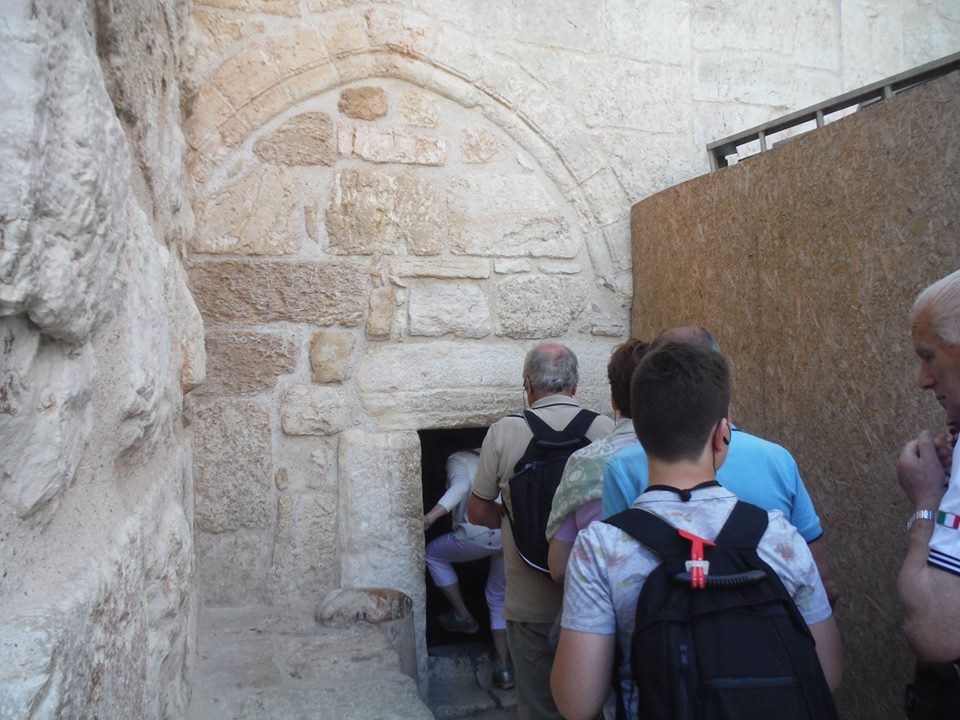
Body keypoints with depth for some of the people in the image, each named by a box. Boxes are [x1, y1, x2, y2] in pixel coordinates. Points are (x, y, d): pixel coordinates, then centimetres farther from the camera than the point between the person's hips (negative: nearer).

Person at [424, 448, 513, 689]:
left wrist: (432, 515, -19)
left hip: (484, 532, -6)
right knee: (498, 597, 22)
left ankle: (463, 616, 25)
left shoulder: (457, 459, 14)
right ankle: (503, 668, 19)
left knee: (434, 553, 21)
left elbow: (460, 486, -9)